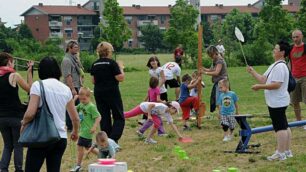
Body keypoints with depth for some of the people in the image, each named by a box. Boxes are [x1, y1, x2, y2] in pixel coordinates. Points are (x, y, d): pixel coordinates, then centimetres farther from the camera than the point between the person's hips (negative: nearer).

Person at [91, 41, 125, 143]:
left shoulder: (95, 64, 6)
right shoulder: (112, 63, -11)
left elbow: (93, 81, 12)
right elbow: (120, 78, -13)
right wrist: (121, 68, 1)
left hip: (98, 93, 5)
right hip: (112, 93, -5)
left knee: (104, 118, 11)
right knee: (119, 118, 2)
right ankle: (113, 140, -16)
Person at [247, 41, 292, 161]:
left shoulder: (280, 67, -18)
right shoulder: (274, 66, 16)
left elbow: (276, 84, -25)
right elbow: (263, 79, 17)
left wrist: (260, 87, -20)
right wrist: (253, 72, 9)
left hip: (277, 103, -11)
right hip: (277, 102, 11)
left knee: (280, 127, -8)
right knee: (284, 126, 14)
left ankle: (280, 153, -6)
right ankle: (287, 151, 21)